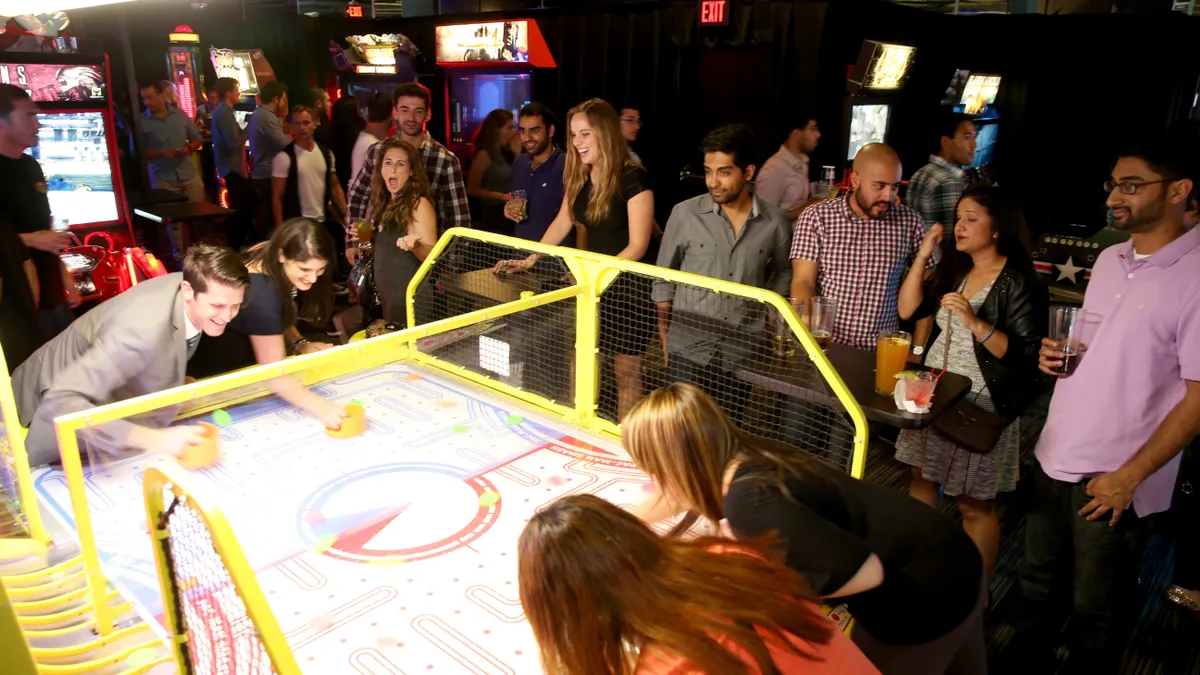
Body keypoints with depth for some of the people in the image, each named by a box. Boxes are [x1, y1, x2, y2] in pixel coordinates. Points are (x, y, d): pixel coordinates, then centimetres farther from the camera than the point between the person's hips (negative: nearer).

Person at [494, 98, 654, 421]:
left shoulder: (633, 178, -16)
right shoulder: (579, 177, 4)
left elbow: (637, 247, -18)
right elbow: (561, 224, 13)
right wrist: (529, 261, 6)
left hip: (629, 287, -6)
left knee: (626, 370, 4)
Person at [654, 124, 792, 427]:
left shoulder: (775, 223, -3)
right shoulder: (685, 214, -5)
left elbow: (783, 272, 16)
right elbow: (663, 277, 4)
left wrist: (771, 310, 7)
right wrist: (664, 336, 3)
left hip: (741, 352, 1)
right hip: (688, 348, -1)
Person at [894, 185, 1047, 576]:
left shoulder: (1019, 283, -11)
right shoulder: (955, 269, 9)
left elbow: (1025, 355, -18)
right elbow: (908, 310, 1)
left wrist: (975, 322, -27)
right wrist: (923, 256, -4)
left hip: (980, 404, -7)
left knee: (974, 503, 3)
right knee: (921, 479, 16)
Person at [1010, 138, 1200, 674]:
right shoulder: (1109, 259, 6)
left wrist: (1130, 476, -16)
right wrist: (1059, 357, -2)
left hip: (1115, 476, -6)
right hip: (1055, 454, 7)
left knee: (1096, 608, 10)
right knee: (1036, 575, 20)